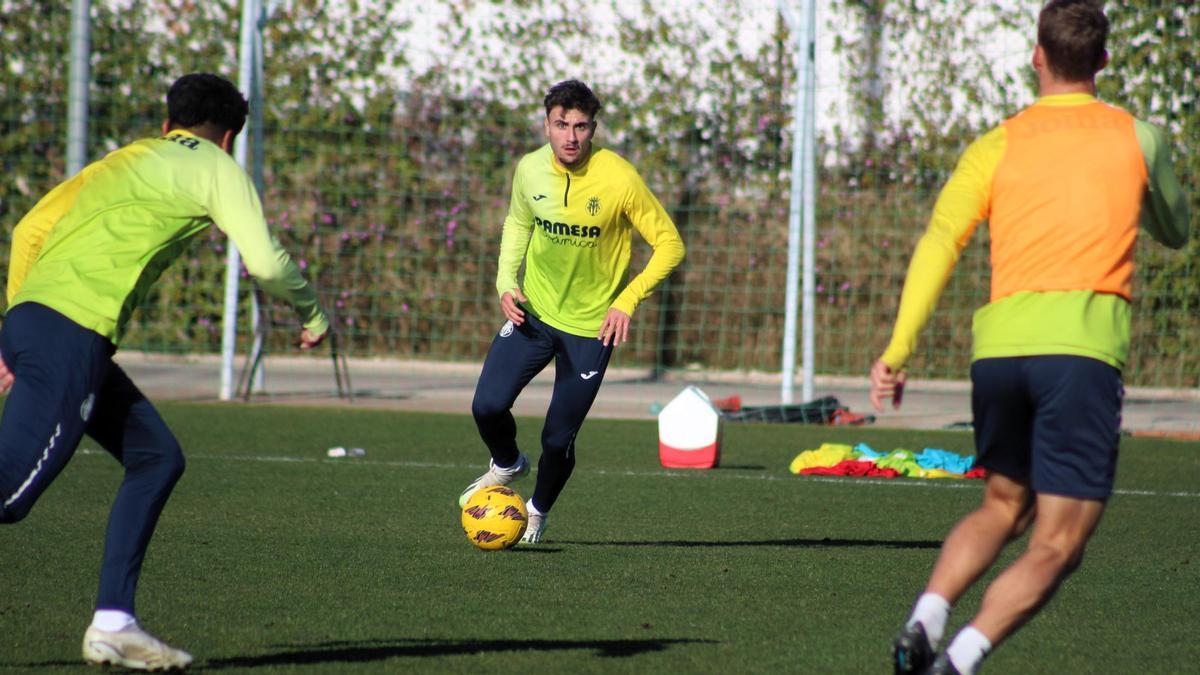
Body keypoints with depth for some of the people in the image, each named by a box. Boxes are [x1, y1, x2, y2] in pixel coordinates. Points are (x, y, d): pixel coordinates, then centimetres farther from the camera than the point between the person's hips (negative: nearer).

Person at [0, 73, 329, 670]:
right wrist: (312, 313, 16)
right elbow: (265, 263, -2)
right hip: (72, 335, -8)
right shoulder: (216, 168, 8)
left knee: (156, 457, 14)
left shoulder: (124, 159, 28)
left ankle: (113, 623, 9)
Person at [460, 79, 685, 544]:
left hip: (591, 326, -3)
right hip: (532, 312, 3)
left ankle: (538, 512, 30)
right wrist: (506, 283, 0)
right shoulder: (530, 170, -7)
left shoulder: (619, 179, -19)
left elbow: (669, 245, -11)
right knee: (487, 406, -12)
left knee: (558, 440, -1)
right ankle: (507, 465, 24)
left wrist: (626, 301, -19)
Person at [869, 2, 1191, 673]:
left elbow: (940, 241, 0)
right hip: (1083, 345, -3)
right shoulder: (1138, 138, 12)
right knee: (1057, 547, -2)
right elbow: (1176, 231, 29)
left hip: (998, 342, 3)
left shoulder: (997, 145, 14)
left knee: (1004, 507, 25)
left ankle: (924, 621, 4)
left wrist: (898, 348, -4)